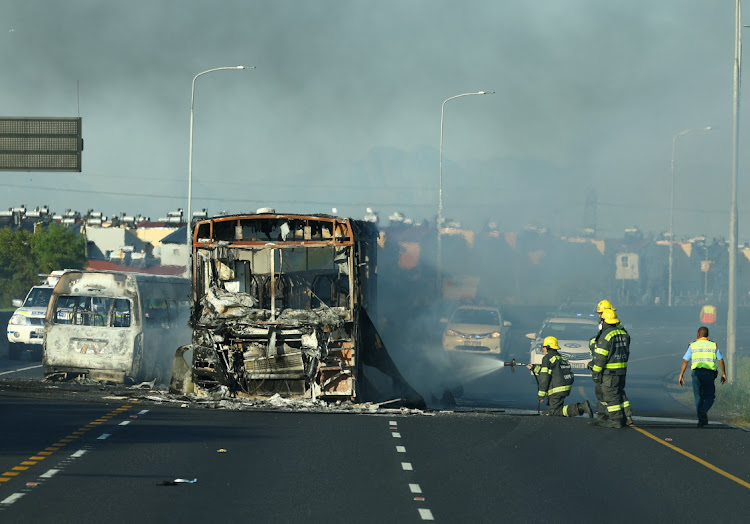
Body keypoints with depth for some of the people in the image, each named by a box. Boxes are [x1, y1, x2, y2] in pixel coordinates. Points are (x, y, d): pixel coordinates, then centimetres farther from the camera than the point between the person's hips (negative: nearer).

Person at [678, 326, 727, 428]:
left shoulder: (692, 346, 5)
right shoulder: (713, 345, 7)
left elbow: (685, 361, 1)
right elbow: (721, 360, 4)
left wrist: (681, 376, 4)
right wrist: (724, 374, 12)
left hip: (697, 372, 0)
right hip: (710, 373, 0)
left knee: (698, 397, 9)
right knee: (709, 396, 9)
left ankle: (701, 419, 4)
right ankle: (704, 411, -21)